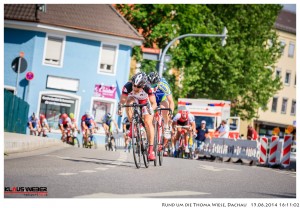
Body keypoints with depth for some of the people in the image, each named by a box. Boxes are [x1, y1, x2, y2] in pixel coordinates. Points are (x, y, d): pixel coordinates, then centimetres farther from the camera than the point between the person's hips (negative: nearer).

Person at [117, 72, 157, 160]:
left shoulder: (147, 88, -37)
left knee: (148, 122, -19)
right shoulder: (127, 86, -35)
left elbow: (154, 103, -34)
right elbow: (122, 100, -34)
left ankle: (151, 150, -16)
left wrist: (151, 108, -56)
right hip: (134, 100, 1)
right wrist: (120, 106, -55)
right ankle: (132, 126, -18)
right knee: (129, 101, -35)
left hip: (145, 102, -1)